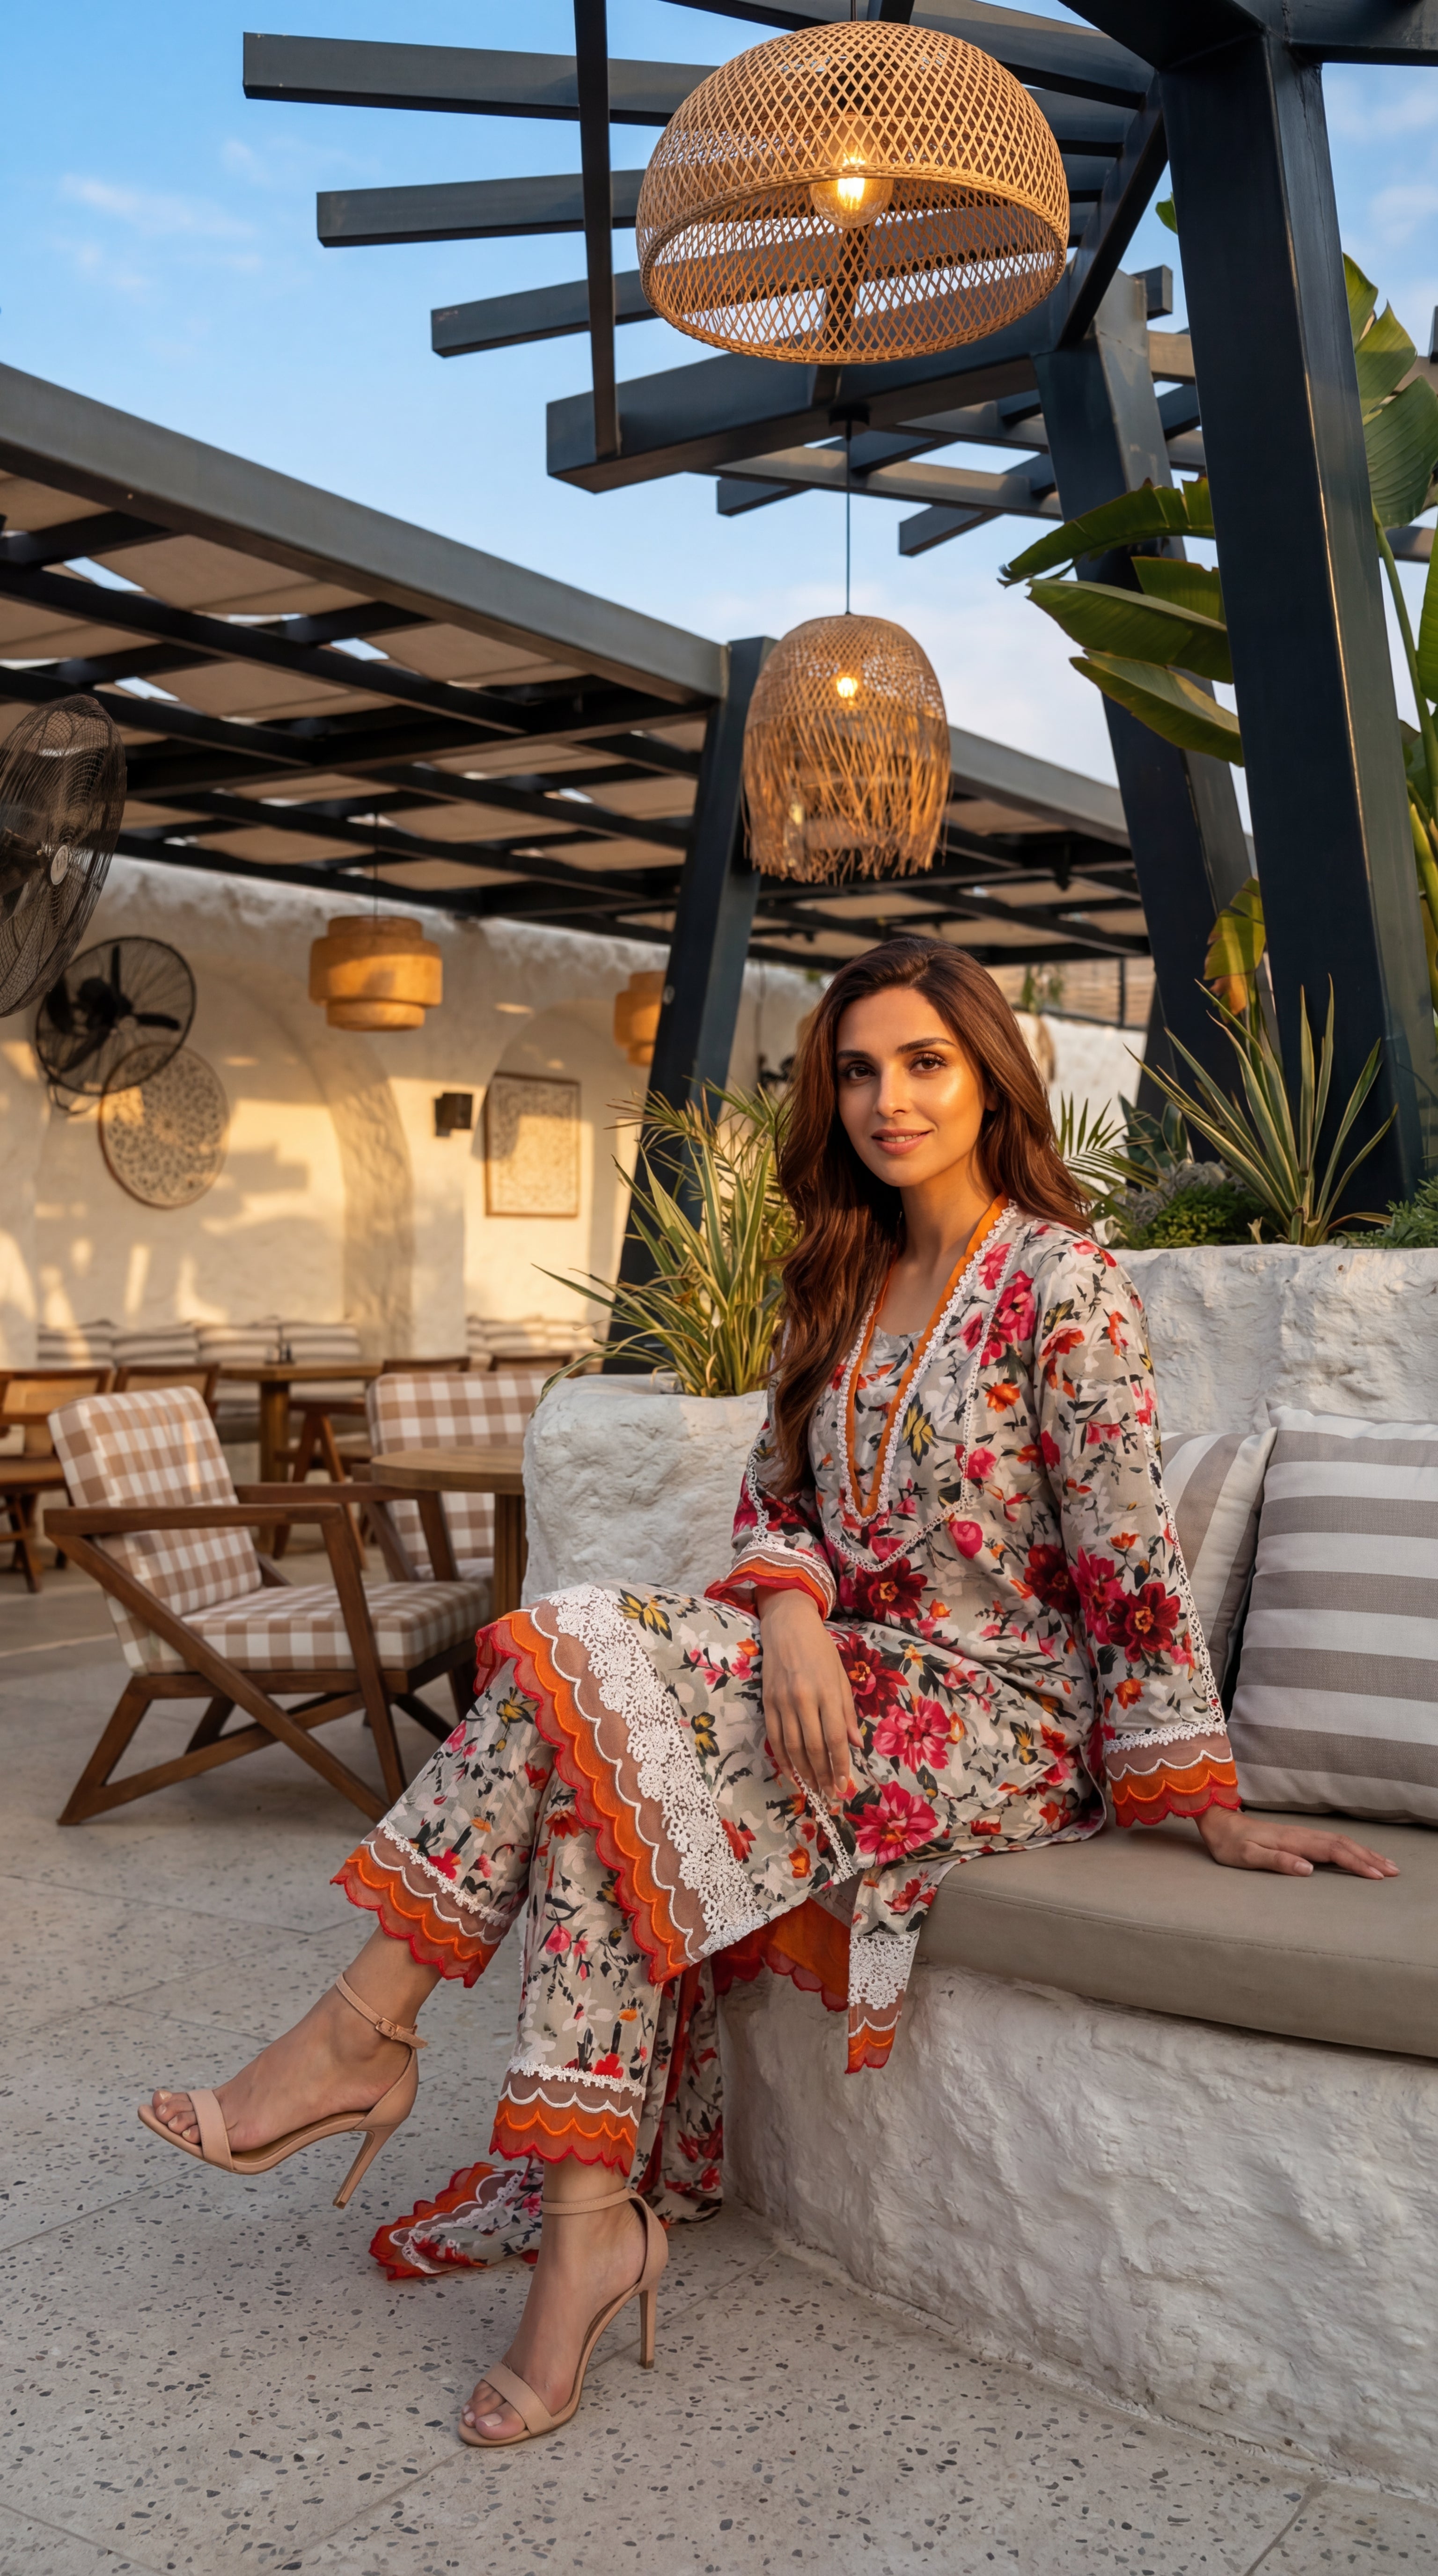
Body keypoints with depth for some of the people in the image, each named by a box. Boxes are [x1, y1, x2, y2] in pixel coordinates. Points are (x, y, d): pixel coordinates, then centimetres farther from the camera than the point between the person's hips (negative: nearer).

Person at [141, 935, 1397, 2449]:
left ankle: (363, 2029, -11)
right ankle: (590, 2215, -20)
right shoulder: (840, 1284, 12)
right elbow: (778, 1499, 9)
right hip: (843, 1675, 6)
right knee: (602, 1766, -24)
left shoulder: (1061, 1282, -8)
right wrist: (795, 1615, -13)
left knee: (576, 1658, -21)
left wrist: (1205, 1806, -13)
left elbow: (1129, 1553, -12)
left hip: (1002, 1715, -6)